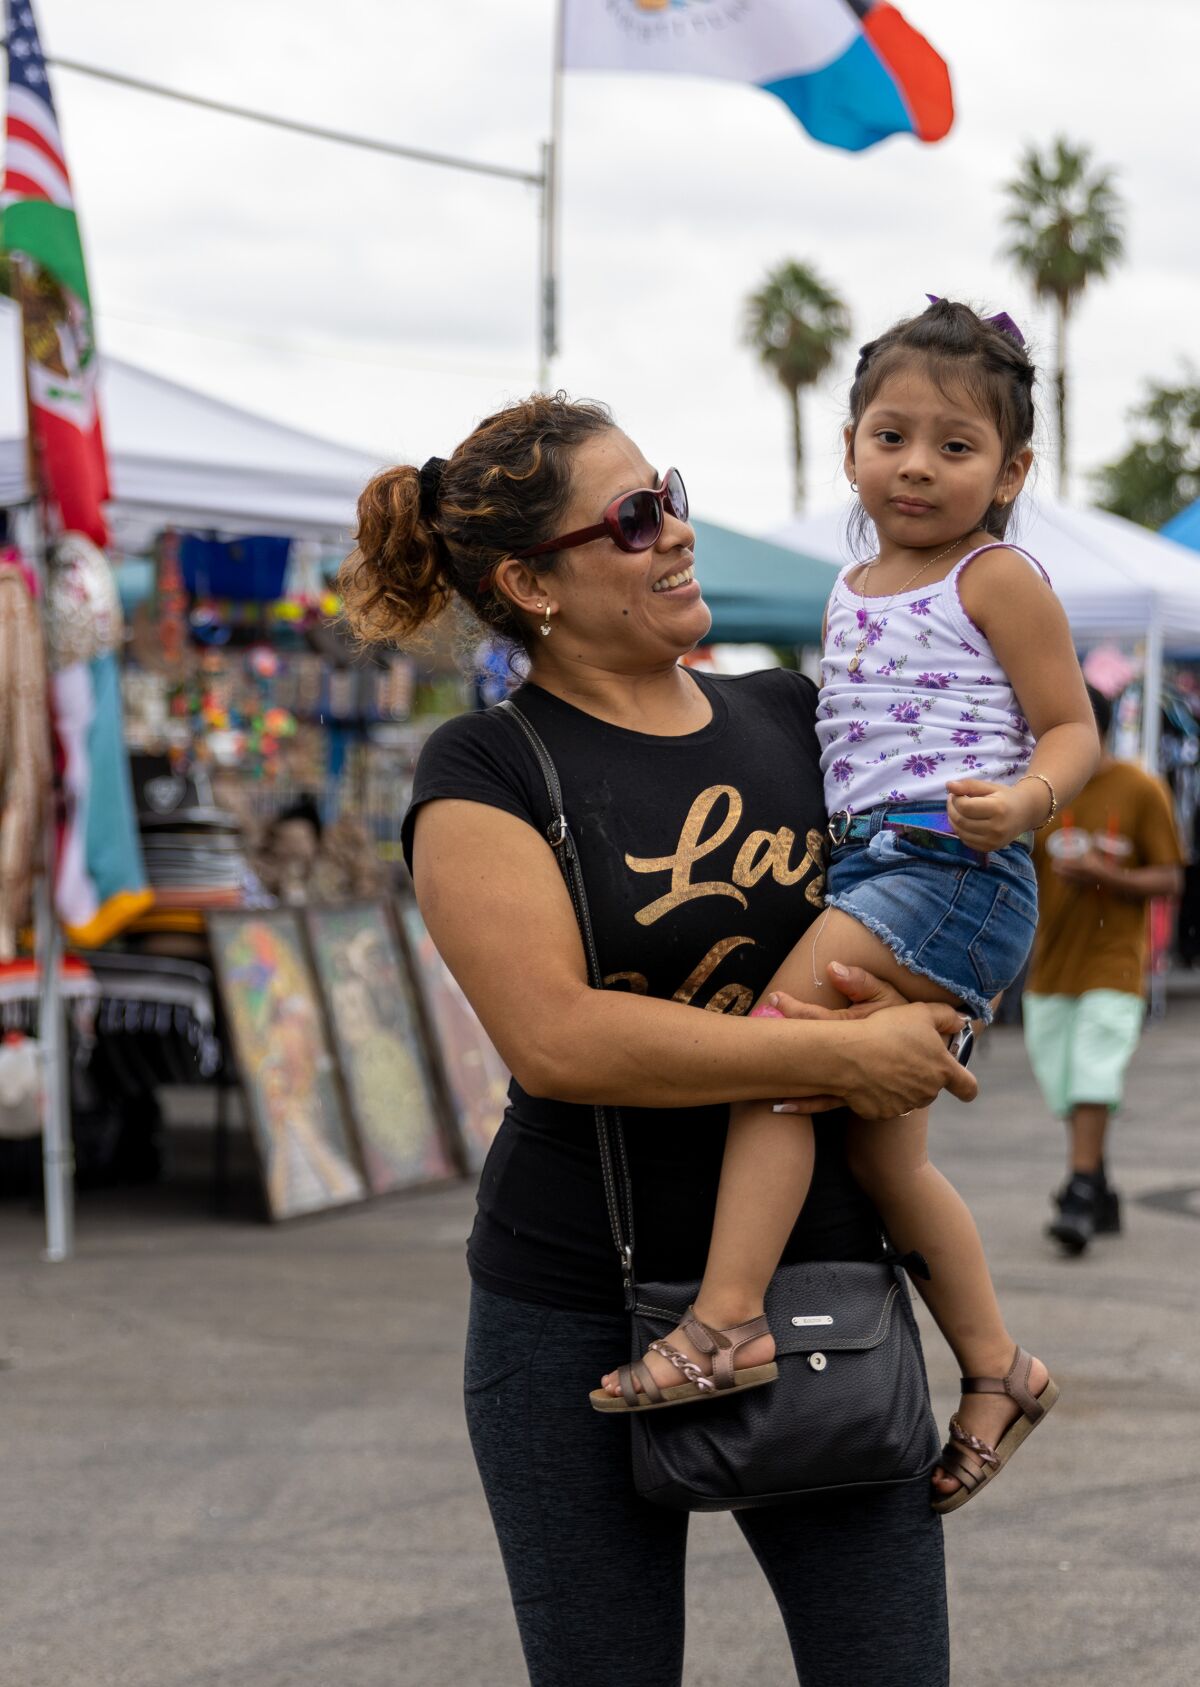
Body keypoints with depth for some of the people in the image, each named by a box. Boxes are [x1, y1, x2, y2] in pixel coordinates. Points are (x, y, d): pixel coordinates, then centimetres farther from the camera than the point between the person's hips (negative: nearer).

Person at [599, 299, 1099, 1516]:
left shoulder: (998, 580, -2)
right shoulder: (853, 590, 19)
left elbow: (1071, 728, -4)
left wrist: (1024, 799, -23)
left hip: (950, 867, -9)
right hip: (867, 869, 9)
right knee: (880, 1150, 11)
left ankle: (727, 1320, -26)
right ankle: (995, 1368, 23)